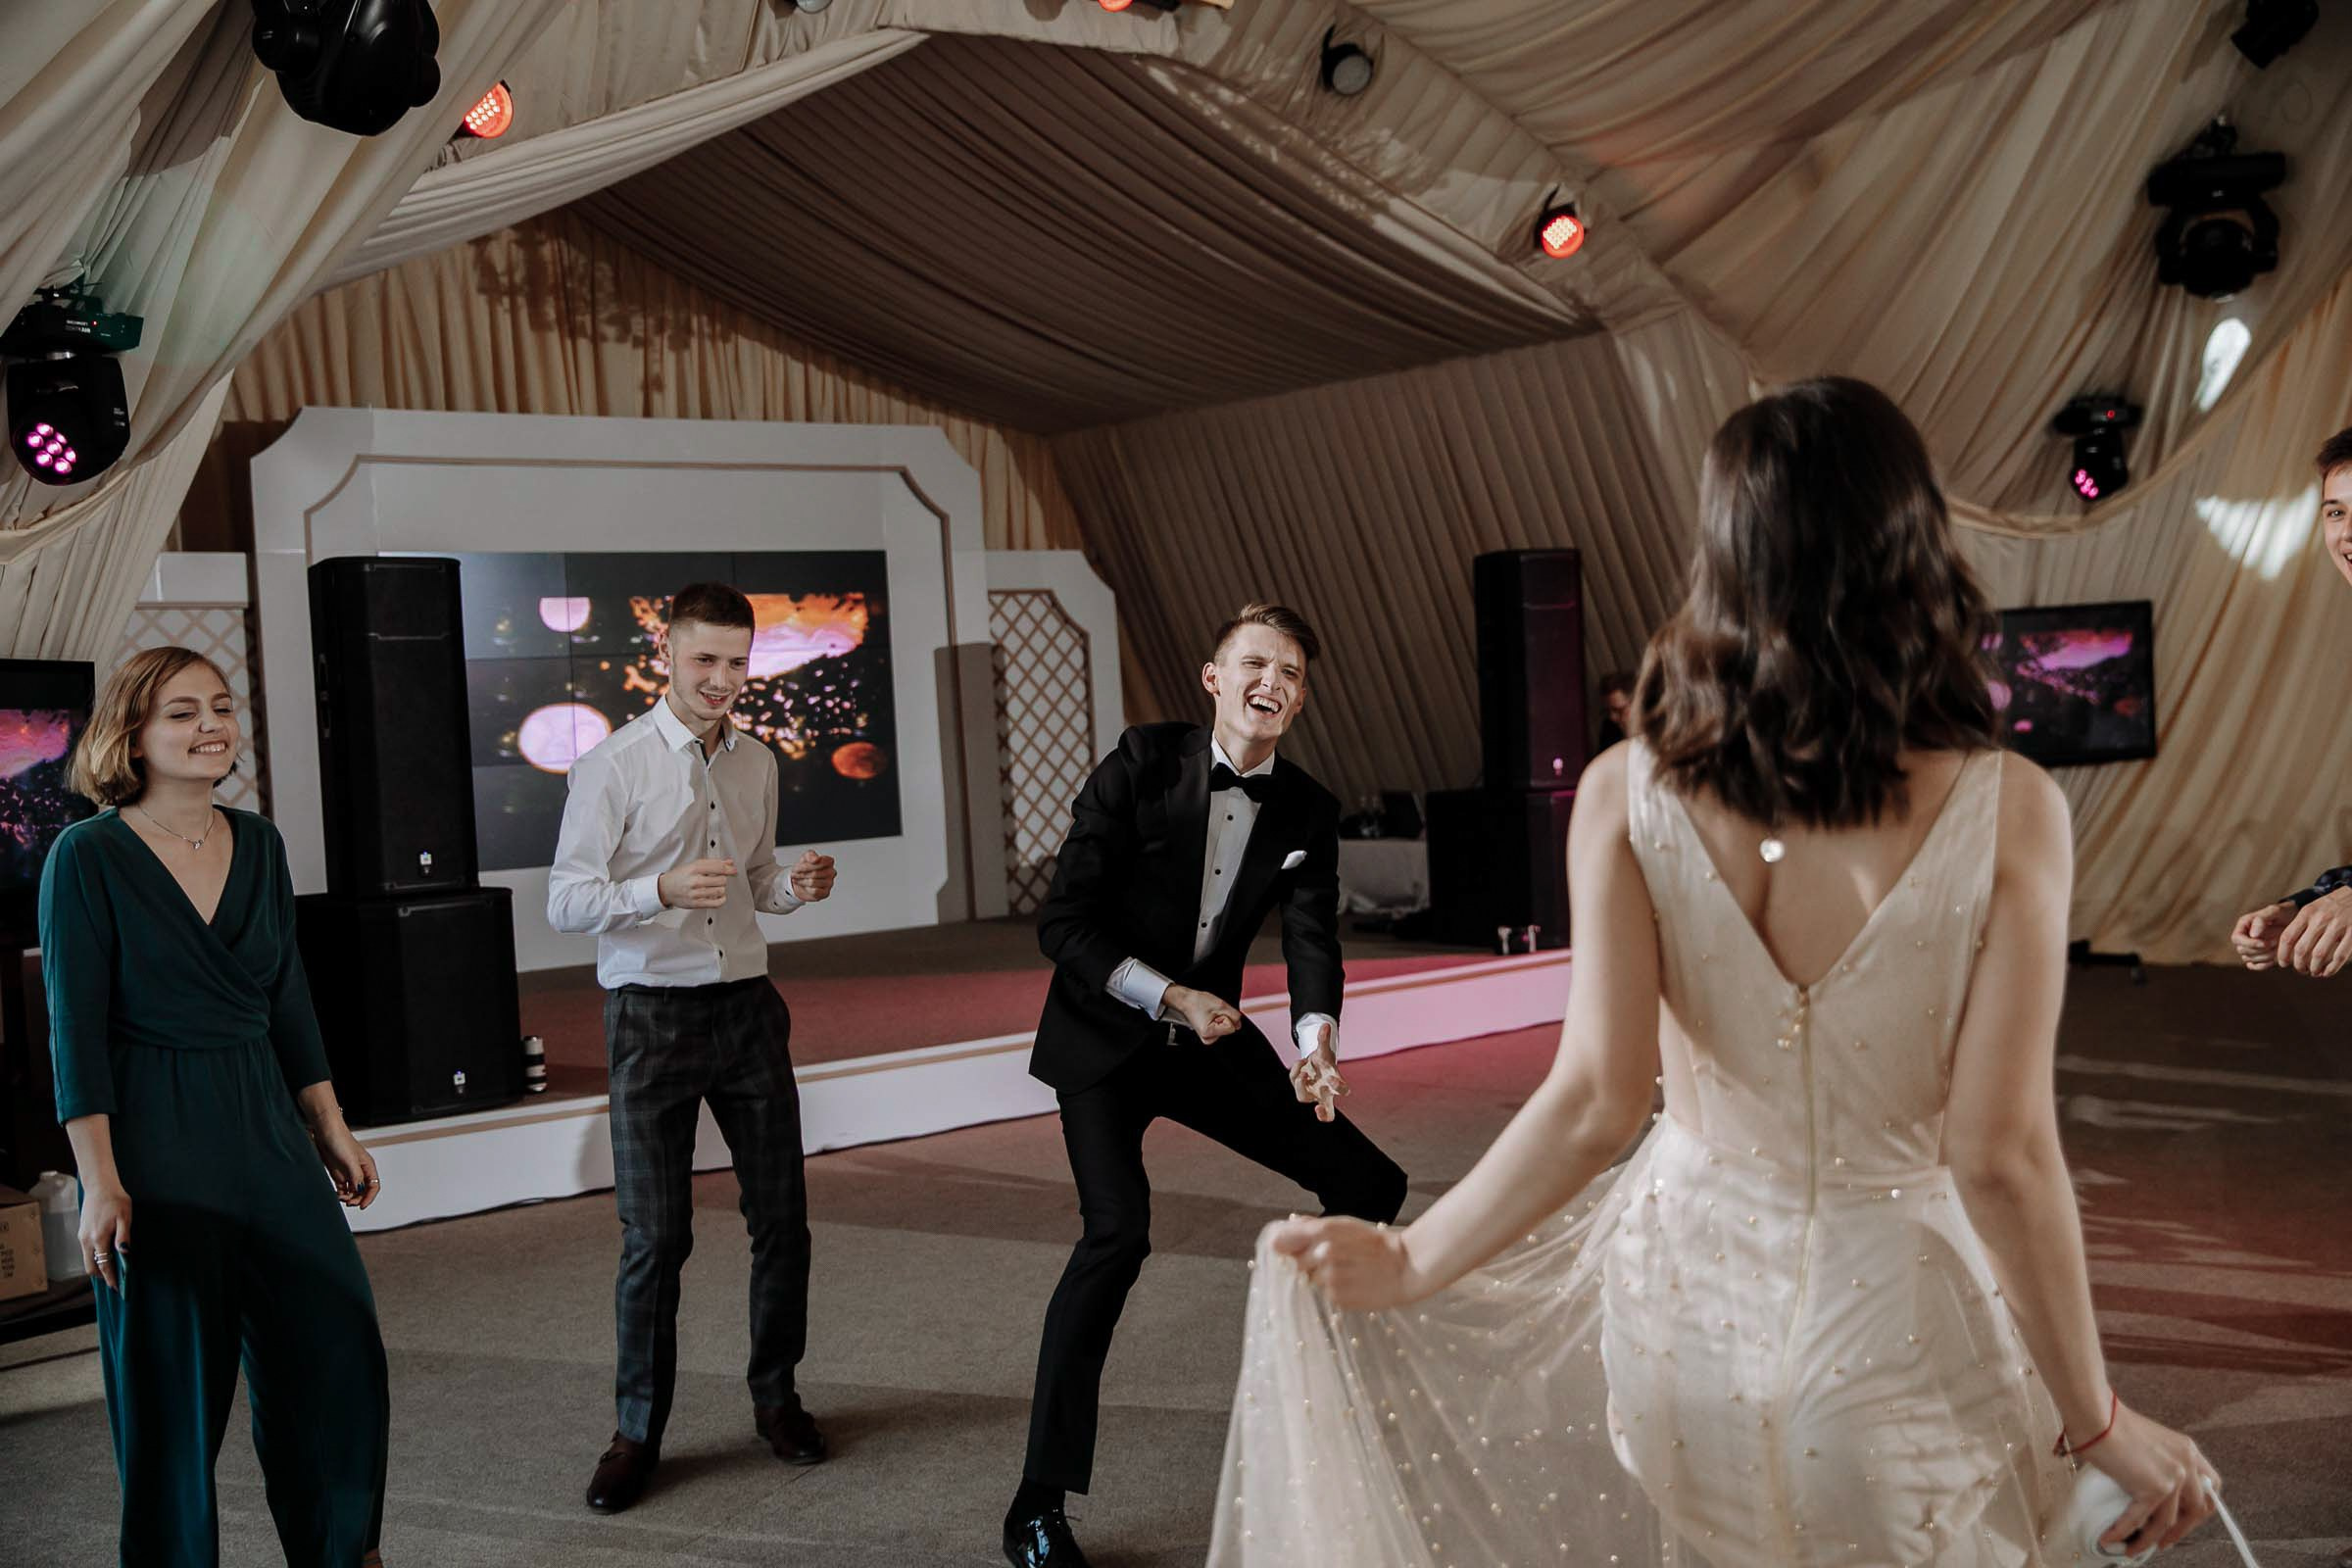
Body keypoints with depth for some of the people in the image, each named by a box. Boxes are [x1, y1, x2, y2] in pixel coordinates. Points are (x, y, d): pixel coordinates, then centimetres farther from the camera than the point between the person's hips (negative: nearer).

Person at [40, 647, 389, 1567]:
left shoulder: (259, 845, 6)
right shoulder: (88, 856, -9)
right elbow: (75, 1031, -10)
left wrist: (331, 1131, 12)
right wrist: (100, 1181, -15)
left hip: (265, 1127, 5)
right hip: (153, 1143, -5)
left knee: (337, 1346, 6)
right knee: (172, 1385, 5)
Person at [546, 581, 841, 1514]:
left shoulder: (757, 764, 9)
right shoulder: (613, 766, -9)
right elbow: (564, 903, -12)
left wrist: (795, 887, -4)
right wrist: (663, 889, -29)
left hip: (747, 1007, 5)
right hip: (652, 1016, -5)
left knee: (782, 1218, 9)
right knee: (654, 1237, 0)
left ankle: (775, 1397, 29)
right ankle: (638, 1432, 17)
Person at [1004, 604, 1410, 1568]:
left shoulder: (1308, 811, -2)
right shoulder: (1142, 764, -15)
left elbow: (1312, 939, -11)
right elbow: (1064, 923, -15)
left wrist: (1317, 1038, -31)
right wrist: (1172, 998, -22)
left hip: (1209, 1034, 5)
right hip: (1105, 1036, -5)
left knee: (1369, 1186, 4)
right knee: (1119, 1231, -24)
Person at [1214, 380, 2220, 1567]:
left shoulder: (1627, 795, -11)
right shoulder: (2004, 810, -15)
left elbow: (1596, 1100, -15)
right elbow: (2002, 1156, -15)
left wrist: (1410, 1265, -2)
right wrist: (2095, 1420, -3)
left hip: (1689, 1296, 2)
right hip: (1905, 1328, -2)